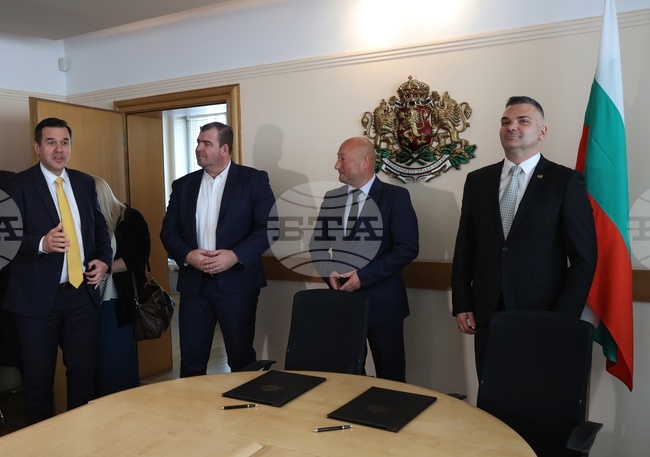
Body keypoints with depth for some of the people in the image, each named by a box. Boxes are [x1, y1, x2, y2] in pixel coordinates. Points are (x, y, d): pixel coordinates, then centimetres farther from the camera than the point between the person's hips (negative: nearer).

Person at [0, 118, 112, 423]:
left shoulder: (85, 183, 9)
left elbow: (99, 226, 16)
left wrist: (104, 260, 0)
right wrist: (42, 243, -29)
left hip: (81, 292, 4)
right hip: (38, 296, -4)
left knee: (84, 370, 12)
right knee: (38, 377, 10)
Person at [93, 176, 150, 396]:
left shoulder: (130, 218, 0)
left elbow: (139, 254, -9)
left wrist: (106, 267, -16)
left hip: (120, 301, -4)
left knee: (118, 360, 0)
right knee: (97, 359, 6)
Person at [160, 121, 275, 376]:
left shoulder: (254, 180, -1)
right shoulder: (183, 185, 11)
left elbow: (269, 227, -7)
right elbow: (169, 231, 9)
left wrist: (235, 255, -18)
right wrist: (187, 255, -11)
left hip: (237, 283, -3)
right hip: (194, 284, 3)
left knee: (242, 359, 8)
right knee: (191, 360, 9)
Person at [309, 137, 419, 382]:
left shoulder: (395, 196, -5)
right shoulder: (331, 198, 10)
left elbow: (407, 248, -12)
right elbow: (317, 242, 13)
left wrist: (364, 276, -17)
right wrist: (329, 273, -6)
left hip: (380, 300, -4)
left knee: (389, 375, 5)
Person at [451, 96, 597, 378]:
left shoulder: (566, 181, -3)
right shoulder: (478, 180, 7)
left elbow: (584, 258, -5)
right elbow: (464, 248, 9)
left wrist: (563, 319, -10)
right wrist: (461, 304, 4)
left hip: (542, 316, -3)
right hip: (486, 313, 3)